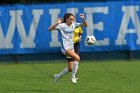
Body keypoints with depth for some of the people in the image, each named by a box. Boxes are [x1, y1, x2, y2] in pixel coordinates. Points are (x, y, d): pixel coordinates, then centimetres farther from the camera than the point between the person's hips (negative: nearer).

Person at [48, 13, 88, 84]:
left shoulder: (74, 24, 9)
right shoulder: (62, 25, -6)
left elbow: (85, 25, 11)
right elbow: (49, 29, -11)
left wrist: (83, 19, -8)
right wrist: (57, 23, -24)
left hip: (71, 48, 7)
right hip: (65, 47, -7)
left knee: (70, 69, 8)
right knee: (77, 58, -30)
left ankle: (58, 76, 32)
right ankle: (73, 77, -20)